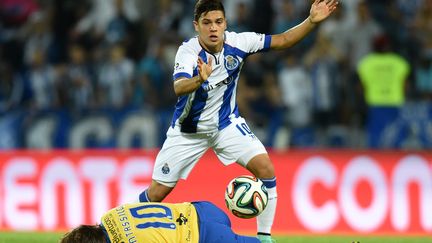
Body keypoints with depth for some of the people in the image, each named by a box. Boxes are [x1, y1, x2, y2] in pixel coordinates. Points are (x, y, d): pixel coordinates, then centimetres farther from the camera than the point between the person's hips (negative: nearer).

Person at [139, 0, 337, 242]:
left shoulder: (237, 42, -17)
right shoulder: (188, 51, -27)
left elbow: (282, 40, -9)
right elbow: (179, 88, -44)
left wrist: (312, 21, -23)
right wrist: (199, 79, -65)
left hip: (227, 122, 3)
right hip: (189, 129, -2)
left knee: (265, 168, -16)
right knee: (157, 193, -1)